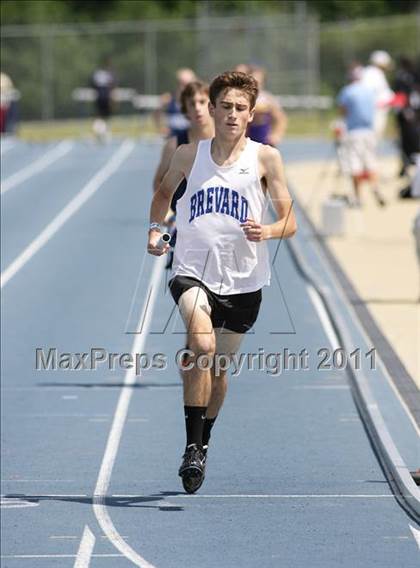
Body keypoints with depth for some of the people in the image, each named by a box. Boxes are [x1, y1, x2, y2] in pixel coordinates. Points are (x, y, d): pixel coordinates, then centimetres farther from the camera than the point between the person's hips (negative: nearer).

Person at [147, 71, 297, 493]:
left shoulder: (265, 158, -1)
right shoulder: (189, 155, 3)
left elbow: (289, 222, 1)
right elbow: (165, 191, 25)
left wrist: (266, 231, -20)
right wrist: (154, 228, 8)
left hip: (242, 280, 1)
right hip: (192, 271, -1)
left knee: (218, 367, 15)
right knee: (201, 343, -28)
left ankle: (203, 443, 41)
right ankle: (192, 446, -22)